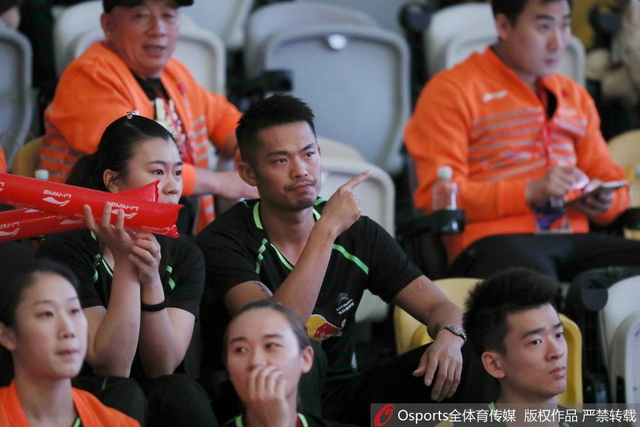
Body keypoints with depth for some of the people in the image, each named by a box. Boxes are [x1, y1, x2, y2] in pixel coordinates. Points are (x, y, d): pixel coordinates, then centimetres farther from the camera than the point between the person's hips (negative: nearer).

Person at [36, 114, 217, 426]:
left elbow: (164, 368, -9)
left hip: (162, 401, 3)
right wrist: (125, 266, -24)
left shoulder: (184, 257, 2)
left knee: (181, 392, -29)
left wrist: (151, 280, -23)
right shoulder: (65, 250, -12)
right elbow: (111, 368, -17)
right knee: (120, 393, -33)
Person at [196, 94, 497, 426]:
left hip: (338, 395, 4)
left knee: (461, 370, -18)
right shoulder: (224, 240, -12)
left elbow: (439, 306, 2)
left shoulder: (357, 235, 3)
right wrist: (326, 231, -26)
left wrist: (449, 337, -24)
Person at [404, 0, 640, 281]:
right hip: (492, 240, -6)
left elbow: (608, 176, 32)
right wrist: (529, 192, -15)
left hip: (572, 237, 6)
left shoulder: (574, 96, 27)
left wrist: (605, 202, 5)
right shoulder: (453, 91, 6)